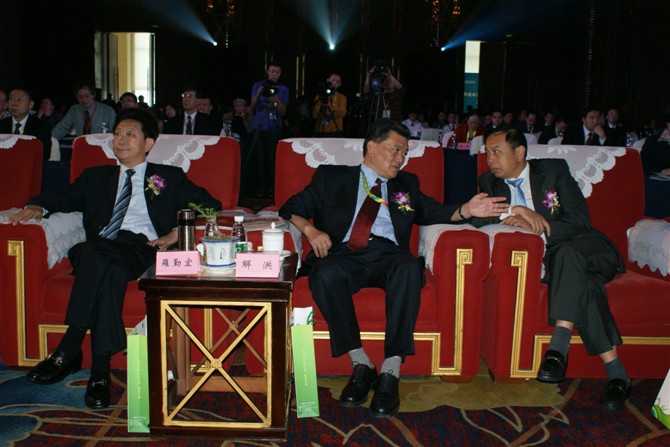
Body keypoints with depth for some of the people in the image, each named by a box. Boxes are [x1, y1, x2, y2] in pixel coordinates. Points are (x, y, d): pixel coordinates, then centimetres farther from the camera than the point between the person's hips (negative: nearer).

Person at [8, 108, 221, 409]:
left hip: (143, 249, -2)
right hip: (97, 250, 2)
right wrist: (37, 207, 0)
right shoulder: (96, 177, 34)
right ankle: (100, 369, -36)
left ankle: (69, 350, -33)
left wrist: (177, 232, -2)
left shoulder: (169, 178, 24)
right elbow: (64, 198, 23)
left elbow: (209, 204, 14)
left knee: (111, 263, -36)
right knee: (109, 269, -35)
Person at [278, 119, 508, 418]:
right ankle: (361, 364, -21)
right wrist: (310, 229, -5)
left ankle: (390, 372, -31)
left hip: (388, 255, 1)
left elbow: (434, 212, 15)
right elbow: (291, 208, 15)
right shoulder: (331, 177, 21)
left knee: (409, 268, -34)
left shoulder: (406, 184, 29)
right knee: (325, 274, -35)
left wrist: (466, 210, -4)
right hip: (344, 254, -1)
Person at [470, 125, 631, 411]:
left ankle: (559, 344, -42)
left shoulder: (554, 170, 2)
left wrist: (537, 226, -21)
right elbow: (476, 219, -5)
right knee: (580, 280, -31)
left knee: (567, 253, -37)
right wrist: (514, 211, -20)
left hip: (586, 248, -2)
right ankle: (615, 371, -34)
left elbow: (580, 220, -7)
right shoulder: (489, 182, 12)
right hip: (543, 258, 2)